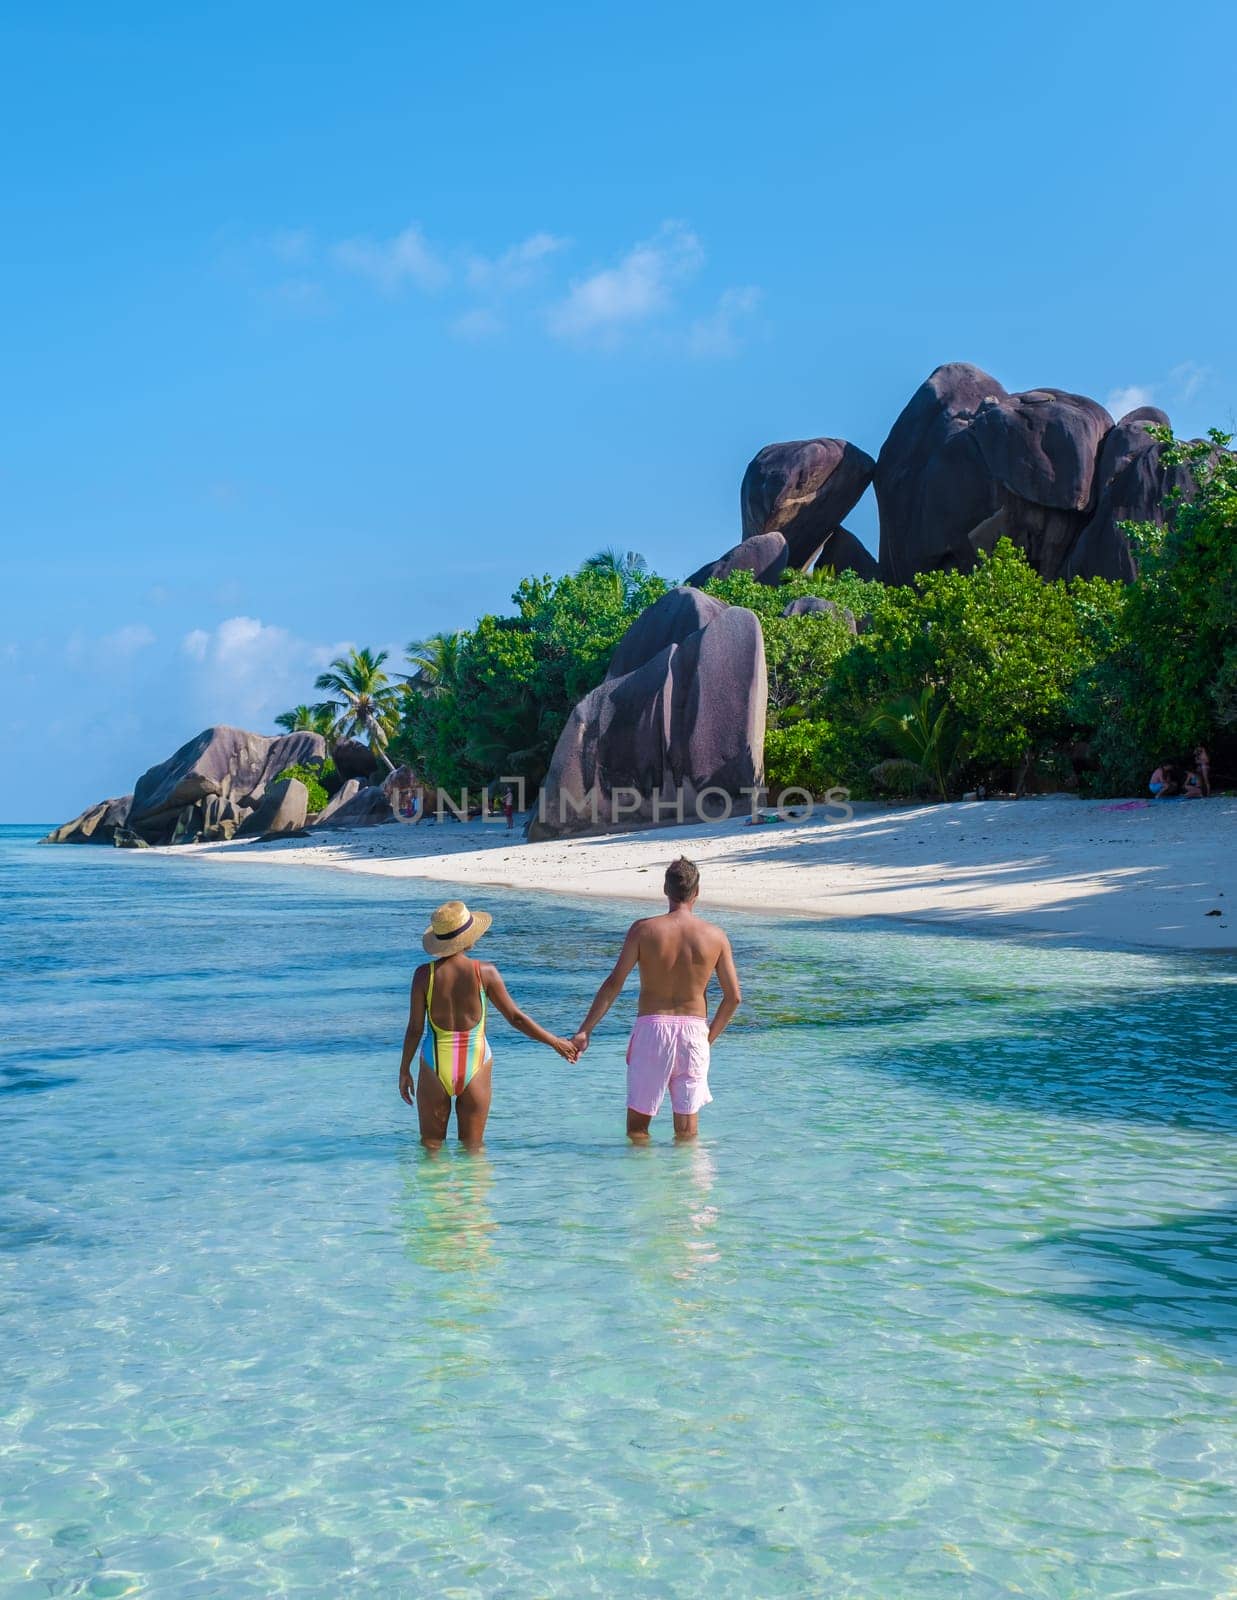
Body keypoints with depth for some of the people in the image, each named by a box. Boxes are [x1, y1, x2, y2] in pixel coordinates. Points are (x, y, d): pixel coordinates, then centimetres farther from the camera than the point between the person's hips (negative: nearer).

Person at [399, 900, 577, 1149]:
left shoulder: (424, 974, -8)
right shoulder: (484, 973, -9)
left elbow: (415, 1028, -5)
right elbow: (516, 1018, -3)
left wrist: (404, 1070, 9)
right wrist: (556, 1043, 9)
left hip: (435, 1067, 0)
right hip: (475, 1067, 0)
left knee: (431, 1145, 14)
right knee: (473, 1146, 14)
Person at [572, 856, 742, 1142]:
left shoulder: (644, 929, -5)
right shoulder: (715, 936, 0)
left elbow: (614, 984, -9)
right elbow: (733, 996, 2)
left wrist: (584, 1031, -5)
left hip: (651, 1027, -1)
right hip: (693, 1031, 2)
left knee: (637, 1123, 11)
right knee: (687, 1126, 11)